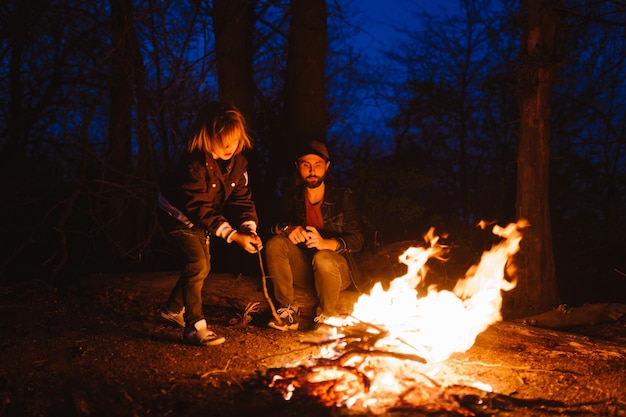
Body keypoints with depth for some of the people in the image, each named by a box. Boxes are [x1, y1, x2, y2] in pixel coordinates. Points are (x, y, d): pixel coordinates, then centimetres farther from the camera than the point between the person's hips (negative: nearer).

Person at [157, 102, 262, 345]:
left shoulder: (238, 162, -13)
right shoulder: (195, 163, -33)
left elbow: (242, 199, -11)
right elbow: (200, 208, -34)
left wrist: (249, 230, -28)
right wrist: (233, 236, -38)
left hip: (200, 218, 8)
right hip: (178, 215, -7)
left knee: (203, 266, 14)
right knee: (198, 263, -21)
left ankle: (172, 309, 36)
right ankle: (194, 327, -16)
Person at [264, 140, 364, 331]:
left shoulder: (342, 196, -6)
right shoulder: (292, 197, 3)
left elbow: (357, 240, -13)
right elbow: (274, 226, 0)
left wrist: (326, 243, -33)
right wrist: (287, 229, -25)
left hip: (336, 270, -3)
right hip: (303, 270, 3)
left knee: (323, 258, -36)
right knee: (274, 243, -22)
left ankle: (327, 317, -12)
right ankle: (287, 310, -16)